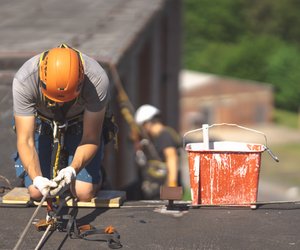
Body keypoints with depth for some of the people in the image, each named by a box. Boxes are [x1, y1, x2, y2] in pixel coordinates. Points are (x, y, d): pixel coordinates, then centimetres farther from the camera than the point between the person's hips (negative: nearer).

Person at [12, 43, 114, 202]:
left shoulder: (97, 80, -38)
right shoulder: (23, 81, -37)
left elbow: (91, 139, -30)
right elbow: (25, 141, -33)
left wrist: (72, 170, -47)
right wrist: (37, 178, -50)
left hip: (82, 123, 0)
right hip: (41, 122, 0)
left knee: (84, 193, -14)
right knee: (37, 192, -12)